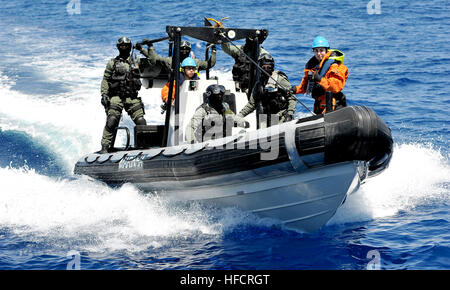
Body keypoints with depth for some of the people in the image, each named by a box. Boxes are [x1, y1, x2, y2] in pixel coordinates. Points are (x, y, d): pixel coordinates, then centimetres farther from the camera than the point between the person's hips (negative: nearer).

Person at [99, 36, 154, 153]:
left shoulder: (136, 61, 15)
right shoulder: (113, 62, 9)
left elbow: (152, 62, 12)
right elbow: (105, 80, 8)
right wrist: (104, 94, -2)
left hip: (132, 98, 2)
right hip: (116, 98, -2)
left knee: (141, 121, -5)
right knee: (111, 121, -15)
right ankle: (105, 147, -12)